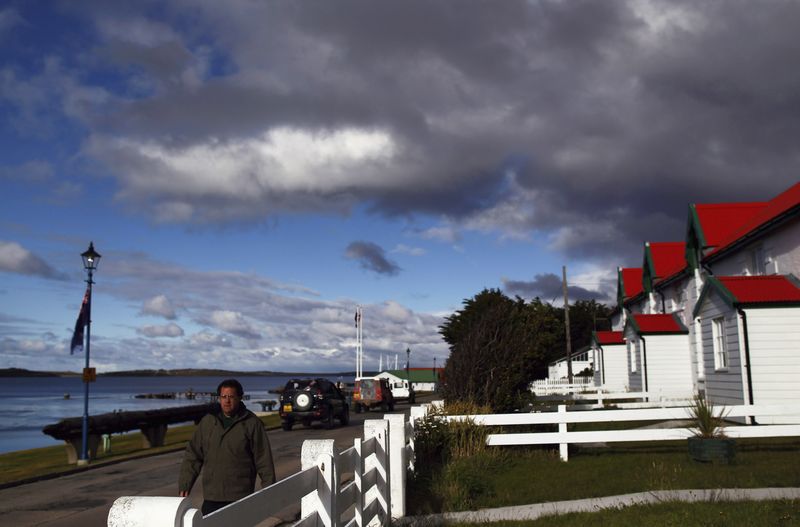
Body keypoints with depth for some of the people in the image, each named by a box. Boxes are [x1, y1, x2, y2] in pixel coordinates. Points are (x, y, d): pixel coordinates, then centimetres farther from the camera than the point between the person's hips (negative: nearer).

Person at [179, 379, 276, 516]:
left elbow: (264, 461, -2)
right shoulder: (207, 422, 8)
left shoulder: (252, 424, -2)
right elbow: (192, 456, 11)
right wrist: (184, 485, 5)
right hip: (211, 498, 3)